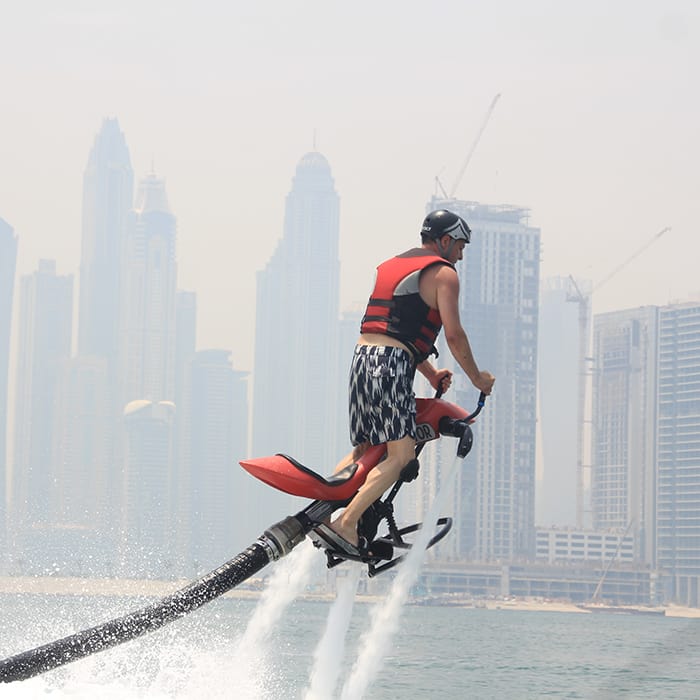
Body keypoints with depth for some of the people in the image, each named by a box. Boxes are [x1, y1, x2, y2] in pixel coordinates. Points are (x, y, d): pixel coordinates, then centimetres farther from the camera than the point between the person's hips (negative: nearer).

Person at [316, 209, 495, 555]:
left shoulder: (392, 265, 27)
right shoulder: (443, 273, 2)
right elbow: (453, 335, -4)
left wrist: (430, 374, 31)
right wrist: (477, 378, 9)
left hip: (361, 356, 9)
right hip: (391, 364, -9)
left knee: (365, 451, 17)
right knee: (401, 455, -11)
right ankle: (345, 524, -22)